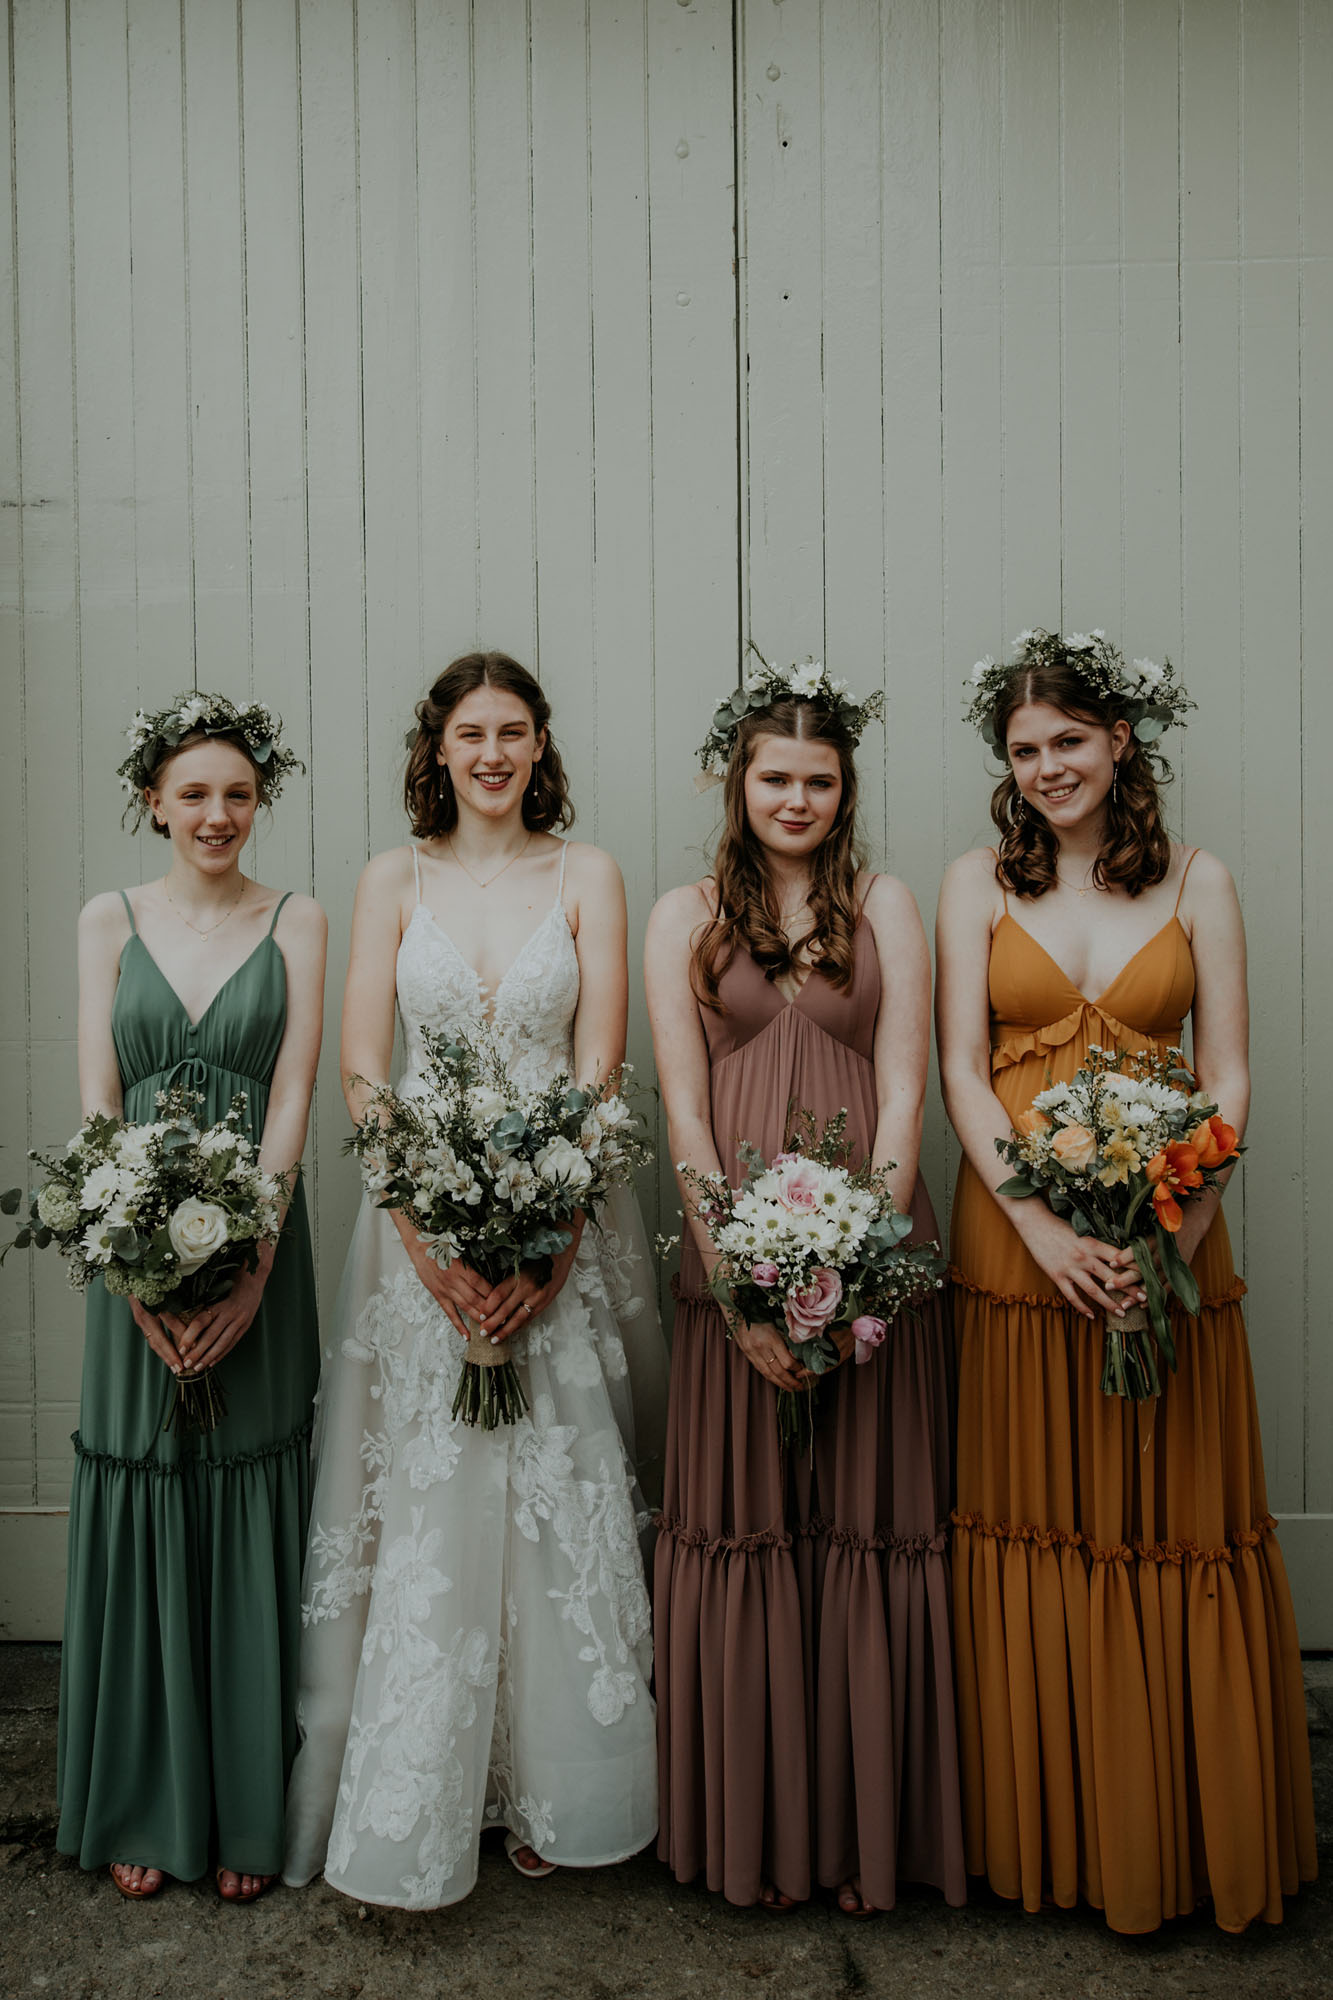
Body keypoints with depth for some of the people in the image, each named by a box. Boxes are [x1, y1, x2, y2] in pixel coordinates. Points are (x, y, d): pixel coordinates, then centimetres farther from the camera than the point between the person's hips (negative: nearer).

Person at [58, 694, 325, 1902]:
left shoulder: (297, 923, 3)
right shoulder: (110, 922, 6)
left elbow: (294, 1098, -5)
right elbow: (96, 1101, -1)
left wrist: (248, 1265, -15)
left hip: (258, 1252, -1)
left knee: (251, 1520, 6)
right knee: (140, 1516, 8)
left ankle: (250, 1815, 22)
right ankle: (143, 1811, 25)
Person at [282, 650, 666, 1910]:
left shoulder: (586, 876, 5)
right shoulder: (395, 880, 7)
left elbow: (598, 1067, -3)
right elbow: (359, 1071, -1)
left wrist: (547, 1237, -15)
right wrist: (433, 1237, -13)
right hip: (421, 1219, 0)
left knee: (558, 1503, 5)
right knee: (425, 1509, 3)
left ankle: (551, 1792, 22)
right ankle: (414, 1815, 18)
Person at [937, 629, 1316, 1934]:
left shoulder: (1196, 884, 6)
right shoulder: (977, 883, 5)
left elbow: (1228, 1076, 2)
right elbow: (960, 1071, -2)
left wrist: (1180, 1225, -14)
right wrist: (1042, 1225, -14)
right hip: (1016, 1235, 0)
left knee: (1175, 1522, 7)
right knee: (1032, 1523, 6)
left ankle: (1184, 1837, 26)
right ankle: (1046, 1834, 24)